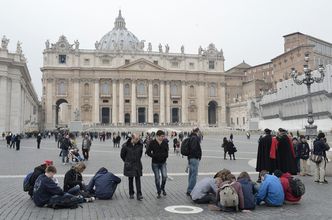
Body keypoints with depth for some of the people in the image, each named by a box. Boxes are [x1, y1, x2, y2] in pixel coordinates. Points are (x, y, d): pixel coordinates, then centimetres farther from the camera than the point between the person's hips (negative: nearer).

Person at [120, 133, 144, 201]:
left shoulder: (140, 145, -4)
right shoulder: (126, 145, -12)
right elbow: (122, 155, 4)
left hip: (137, 165, 1)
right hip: (129, 166, -1)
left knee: (138, 179, -4)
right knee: (130, 180, 10)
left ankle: (139, 195, -5)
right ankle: (131, 194, 23)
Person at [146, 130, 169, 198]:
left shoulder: (165, 143, 0)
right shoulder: (152, 143, -7)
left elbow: (167, 151, 9)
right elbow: (148, 152, -4)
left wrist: (165, 156, -9)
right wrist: (154, 156, -15)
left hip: (163, 163, 2)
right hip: (155, 163, -2)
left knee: (164, 176, -11)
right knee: (157, 178, 3)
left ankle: (162, 188, 17)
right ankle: (158, 192, 18)